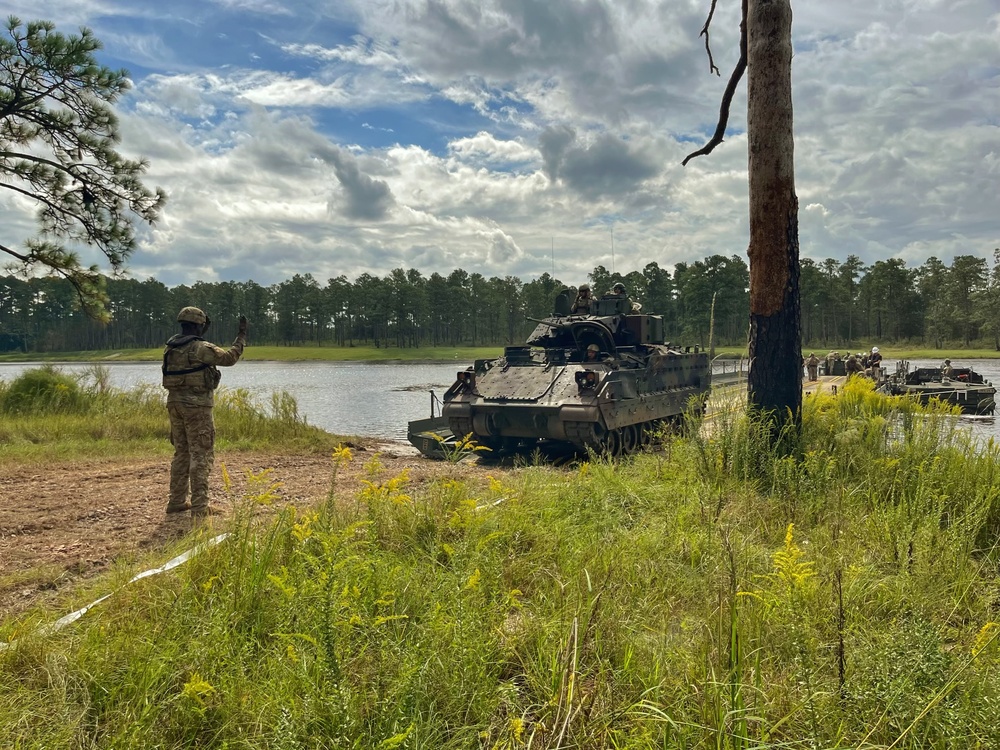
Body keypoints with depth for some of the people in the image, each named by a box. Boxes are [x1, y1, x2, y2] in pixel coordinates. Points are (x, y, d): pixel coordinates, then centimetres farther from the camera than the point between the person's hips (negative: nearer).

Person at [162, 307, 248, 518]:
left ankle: (176, 502, 20)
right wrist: (241, 337, 3)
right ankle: (199, 506, -4)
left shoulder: (170, 348, 9)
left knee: (181, 453, 16)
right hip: (196, 405, -8)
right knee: (201, 455, -3)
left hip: (175, 403, 8)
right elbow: (229, 357, -9)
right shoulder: (201, 348, -14)